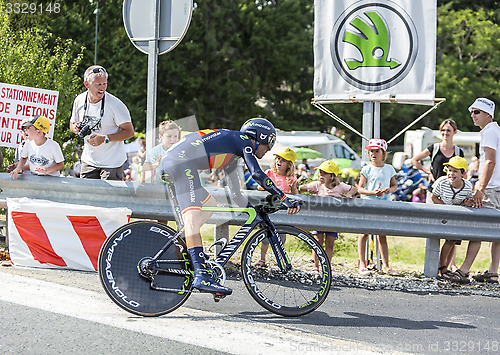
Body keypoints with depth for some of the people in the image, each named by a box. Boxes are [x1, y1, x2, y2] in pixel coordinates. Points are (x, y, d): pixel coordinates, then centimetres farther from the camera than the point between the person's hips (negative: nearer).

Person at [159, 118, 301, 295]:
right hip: (182, 162, -10)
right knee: (192, 218, -23)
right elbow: (257, 174, -10)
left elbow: (236, 193, 38)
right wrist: (285, 198, -10)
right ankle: (201, 276, -36)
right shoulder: (244, 141, 5)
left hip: (168, 162, 10)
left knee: (210, 204, 25)